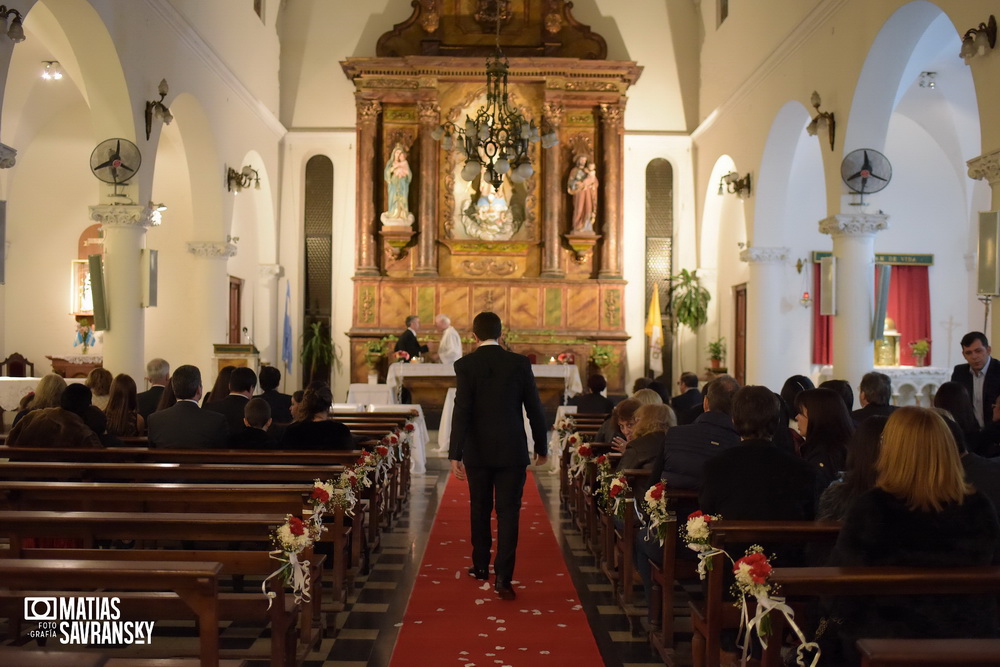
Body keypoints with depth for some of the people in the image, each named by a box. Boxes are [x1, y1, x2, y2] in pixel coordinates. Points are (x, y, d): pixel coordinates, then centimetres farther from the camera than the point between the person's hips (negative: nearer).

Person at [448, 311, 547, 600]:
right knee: (508, 512, 2)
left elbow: (461, 411, -13)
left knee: (480, 509, 17)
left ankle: (481, 566, 31)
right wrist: (541, 447, 12)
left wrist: (455, 455, -12)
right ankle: (503, 578, -3)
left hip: (478, 451, 0)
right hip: (512, 450, 0)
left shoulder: (465, 365, -7)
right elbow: (534, 408, 0)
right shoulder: (520, 363, -3)